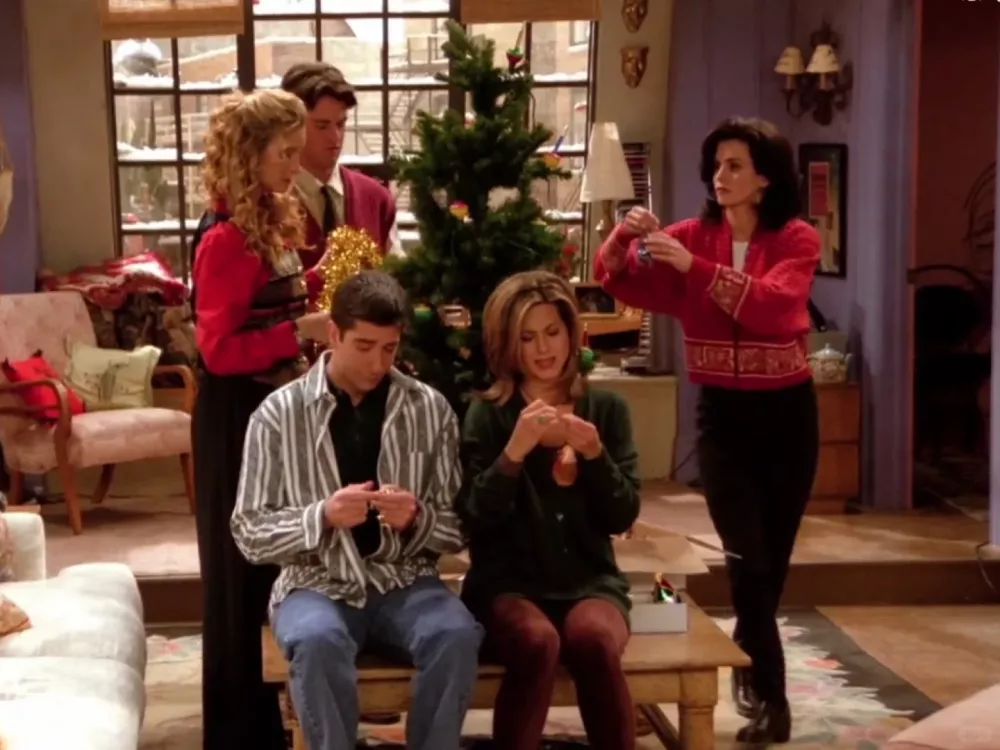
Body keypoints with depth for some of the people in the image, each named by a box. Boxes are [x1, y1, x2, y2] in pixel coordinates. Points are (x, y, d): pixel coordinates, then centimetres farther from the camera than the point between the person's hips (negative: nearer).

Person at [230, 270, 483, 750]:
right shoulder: (279, 413, -1)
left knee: (458, 635, -31)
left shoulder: (430, 409, 4)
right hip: (316, 584, -1)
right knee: (319, 640, -36)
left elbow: (459, 529, 7)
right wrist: (323, 516, -19)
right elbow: (249, 534, -1)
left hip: (404, 582, 2)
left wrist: (417, 519, -16)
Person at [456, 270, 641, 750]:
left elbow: (622, 518, 3)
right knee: (537, 643, -35)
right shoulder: (488, 414, 3)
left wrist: (594, 454, -13)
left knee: (594, 639, -34)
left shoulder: (607, 409, 8)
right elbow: (477, 520, -7)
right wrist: (515, 451, -21)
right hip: (509, 582, -1)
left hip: (589, 580, 1)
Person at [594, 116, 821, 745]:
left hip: (786, 411, 0)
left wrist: (696, 269, -32)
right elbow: (620, 280, -4)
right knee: (748, 555, -11)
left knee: (775, 555, 11)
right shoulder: (693, 234, 1)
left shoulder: (797, 240, -6)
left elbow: (774, 305, -24)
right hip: (722, 413, 1)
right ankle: (770, 693, -1)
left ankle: (750, 663, 36)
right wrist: (624, 239, -25)